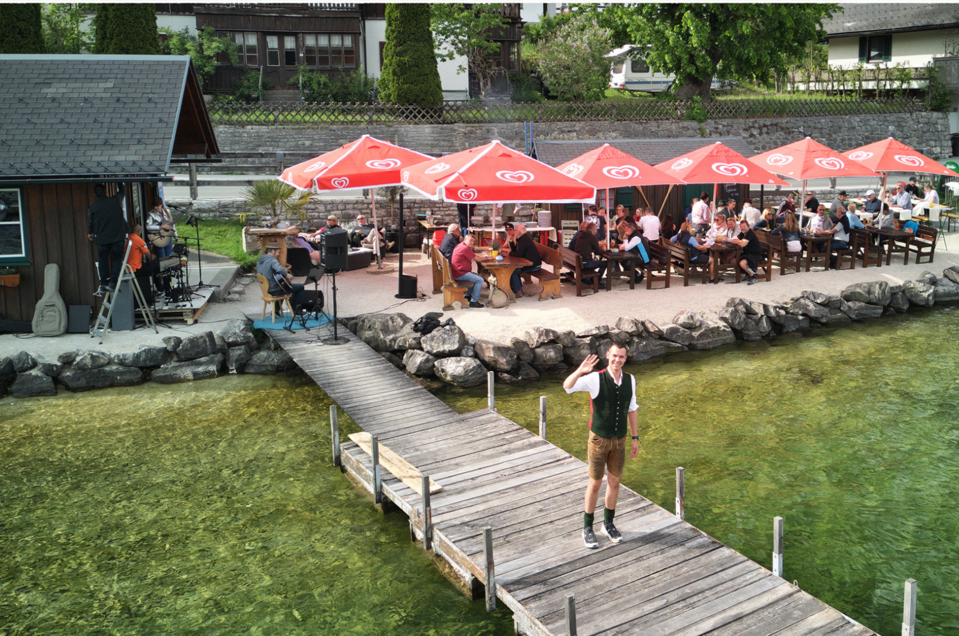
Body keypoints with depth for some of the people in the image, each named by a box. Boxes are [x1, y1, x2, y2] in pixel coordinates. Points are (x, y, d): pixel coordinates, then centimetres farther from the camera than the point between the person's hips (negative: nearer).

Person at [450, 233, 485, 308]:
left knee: (478, 276, 22)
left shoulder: (459, 246, 15)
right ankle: (473, 301, -14)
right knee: (480, 280, -16)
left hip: (457, 272, 11)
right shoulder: (465, 248, -17)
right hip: (460, 274, -11)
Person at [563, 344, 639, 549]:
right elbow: (567, 386, -36)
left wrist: (635, 438, 7)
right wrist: (580, 371, -56)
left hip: (619, 440, 4)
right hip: (599, 439, -4)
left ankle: (608, 524, 34)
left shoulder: (630, 380, -4)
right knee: (595, 484, 6)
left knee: (614, 482, 15)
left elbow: (632, 409, 7)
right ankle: (588, 528, 23)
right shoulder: (596, 379, -20)